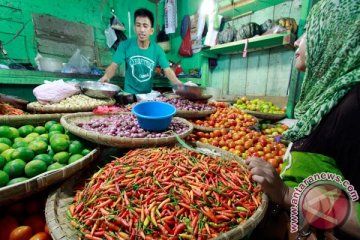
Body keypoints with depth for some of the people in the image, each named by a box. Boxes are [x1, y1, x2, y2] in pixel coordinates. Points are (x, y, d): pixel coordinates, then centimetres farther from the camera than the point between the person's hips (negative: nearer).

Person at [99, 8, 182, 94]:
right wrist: (106, 76, -31)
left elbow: (168, 70, -10)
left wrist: (179, 84, -28)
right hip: (129, 93, -3)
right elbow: (114, 65, -9)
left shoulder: (157, 49, -5)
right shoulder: (125, 45, -6)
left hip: (148, 94, 3)